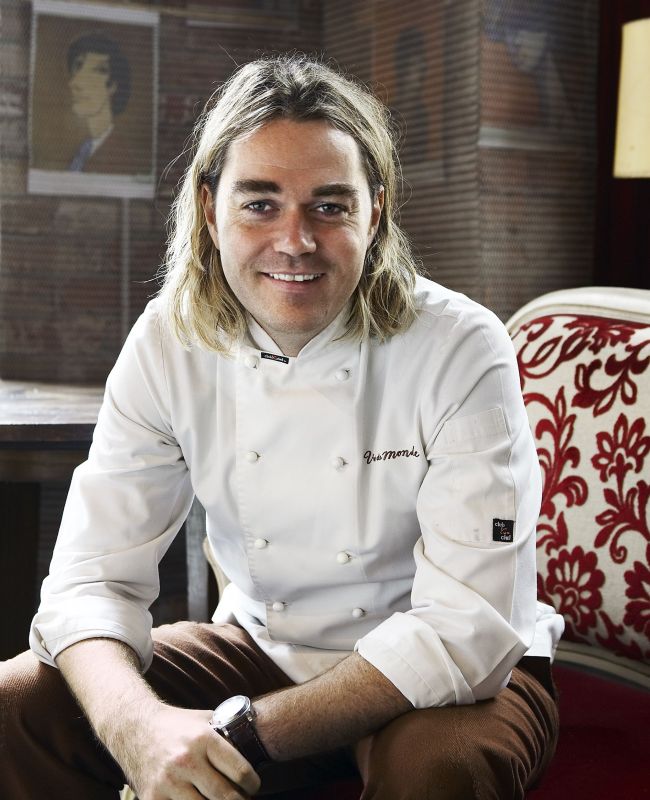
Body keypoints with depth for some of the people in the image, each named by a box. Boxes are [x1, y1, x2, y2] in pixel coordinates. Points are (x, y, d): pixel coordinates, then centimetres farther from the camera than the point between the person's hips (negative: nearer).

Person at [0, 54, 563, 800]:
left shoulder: (463, 353, -21)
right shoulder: (168, 341, -10)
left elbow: (467, 627, -25)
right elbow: (93, 574, -12)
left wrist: (243, 734, -32)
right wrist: (136, 724, -34)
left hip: (441, 673, -3)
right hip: (262, 647, 3)